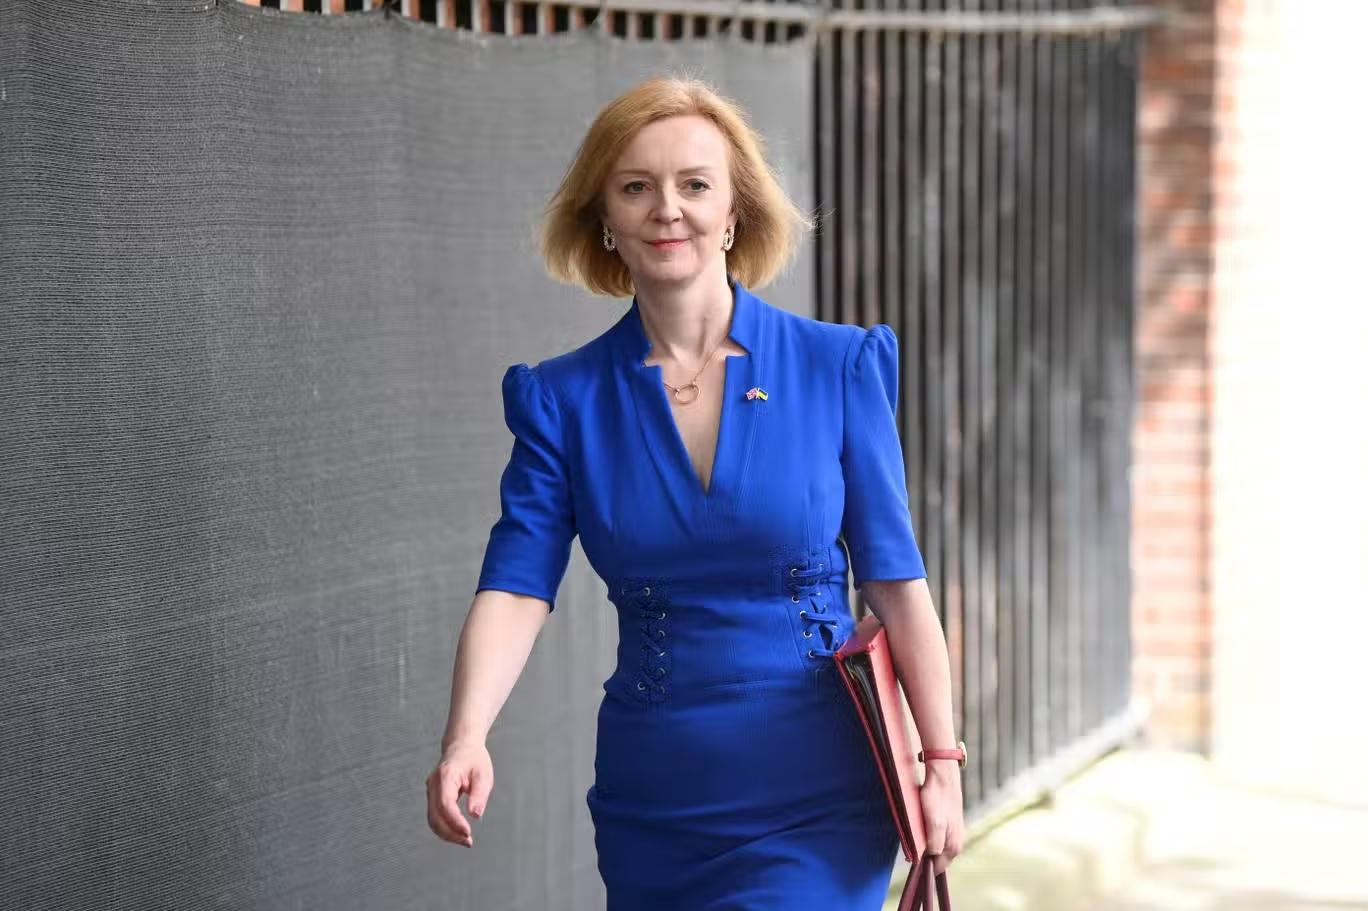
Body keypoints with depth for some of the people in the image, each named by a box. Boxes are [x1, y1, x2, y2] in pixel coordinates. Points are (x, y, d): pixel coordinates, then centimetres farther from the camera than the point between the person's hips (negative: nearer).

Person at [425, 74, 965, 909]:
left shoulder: (838, 368, -4)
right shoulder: (565, 400, 0)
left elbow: (896, 582, -2)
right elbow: (517, 586, -10)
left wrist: (941, 762, -6)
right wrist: (468, 736, -27)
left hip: (815, 804, -2)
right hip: (653, 803, 2)